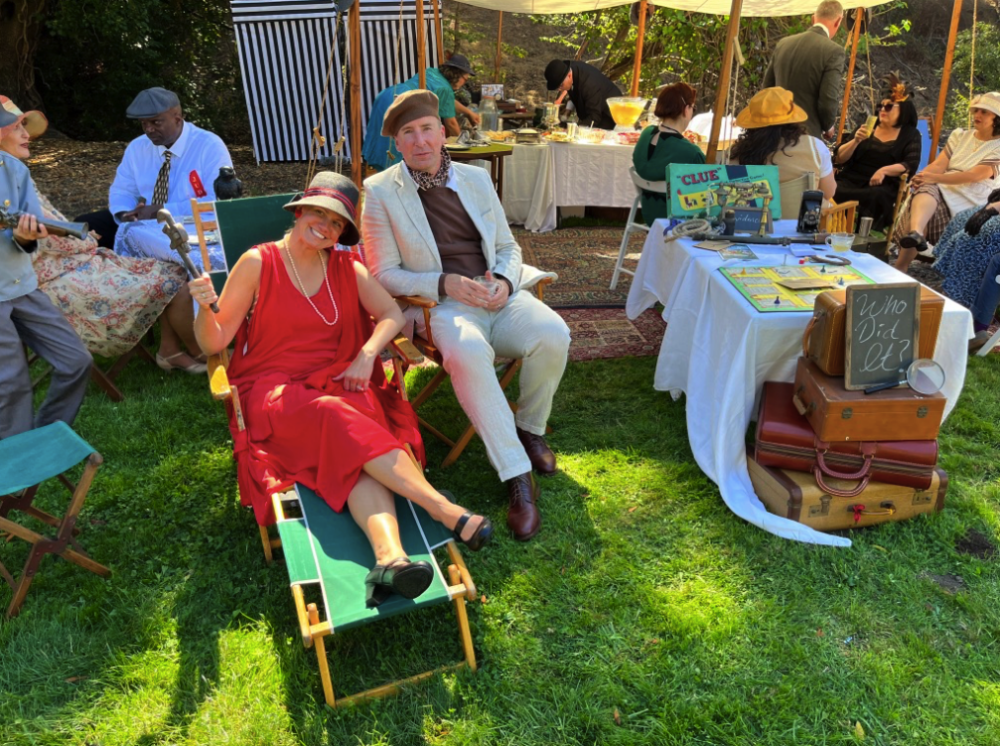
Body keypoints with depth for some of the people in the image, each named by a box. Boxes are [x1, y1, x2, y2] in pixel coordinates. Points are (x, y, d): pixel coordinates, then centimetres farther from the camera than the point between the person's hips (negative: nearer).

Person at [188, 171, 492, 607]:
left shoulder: (347, 268, 13)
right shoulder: (258, 263, 1)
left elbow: (392, 315, 5)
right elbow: (214, 343, -1)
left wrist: (367, 355, -13)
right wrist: (205, 308, -22)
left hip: (337, 382, 3)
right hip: (271, 389, -3)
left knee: (353, 451, -31)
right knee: (337, 417, -35)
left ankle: (388, 557, -54)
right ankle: (445, 512, -39)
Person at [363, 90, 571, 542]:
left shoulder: (476, 178, 15)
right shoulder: (380, 192, 3)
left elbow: (508, 247, 18)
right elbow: (384, 273, 0)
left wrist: (504, 280, -5)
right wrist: (444, 283, -14)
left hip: (498, 296, 4)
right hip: (441, 305, -4)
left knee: (552, 333, -26)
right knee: (468, 352, -38)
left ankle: (531, 428, 3)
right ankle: (517, 477, -28)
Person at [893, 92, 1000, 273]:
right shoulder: (960, 135, 20)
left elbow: (974, 176, -12)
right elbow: (939, 165, 6)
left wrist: (934, 178, -24)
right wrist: (922, 177, -18)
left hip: (969, 201, -3)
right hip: (943, 189, 4)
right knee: (926, 189, -33)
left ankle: (900, 268, -39)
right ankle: (916, 233, -63)